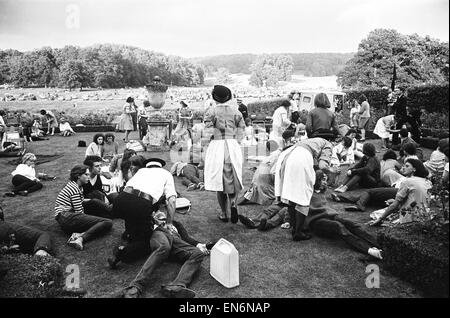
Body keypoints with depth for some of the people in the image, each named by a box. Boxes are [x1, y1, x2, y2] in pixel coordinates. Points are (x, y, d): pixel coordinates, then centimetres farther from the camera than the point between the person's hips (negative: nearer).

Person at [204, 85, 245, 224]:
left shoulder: (211, 112, -3)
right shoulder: (236, 112, 5)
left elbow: (207, 130, -9)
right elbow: (241, 130, 4)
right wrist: (235, 141, 12)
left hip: (217, 146, -2)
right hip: (233, 146, 2)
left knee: (219, 179, 7)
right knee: (232, 177, 16)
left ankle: (224, 214, 13)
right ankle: (233, 202, -10)